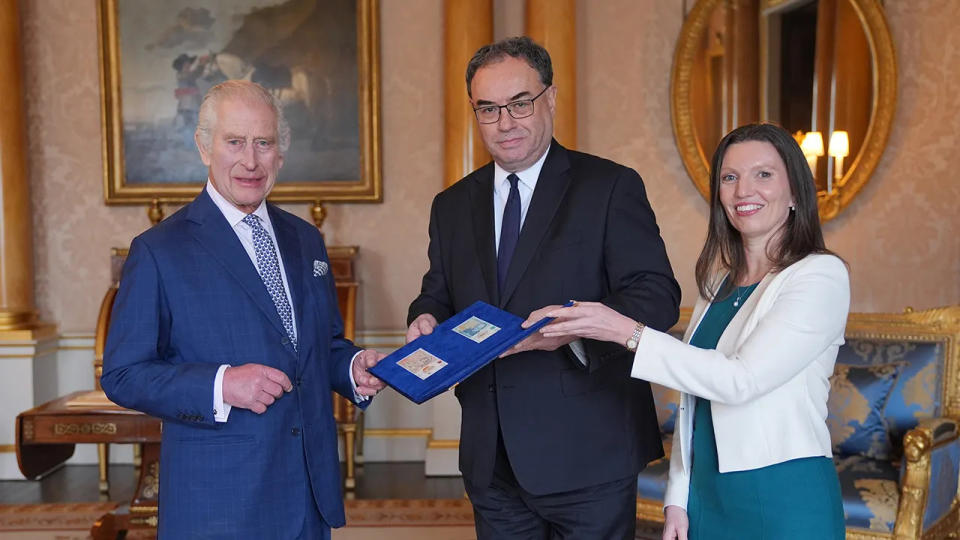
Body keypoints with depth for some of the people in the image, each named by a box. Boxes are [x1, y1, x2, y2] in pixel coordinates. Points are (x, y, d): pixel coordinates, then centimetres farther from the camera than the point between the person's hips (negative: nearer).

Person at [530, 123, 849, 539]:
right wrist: (678, 497, 8)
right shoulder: (719, 279, 9)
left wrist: (630, 333, -24)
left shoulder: (822, 275, -12)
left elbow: (741, 379, -22)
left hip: (784, 501, -6)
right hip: (707, 493, 6)